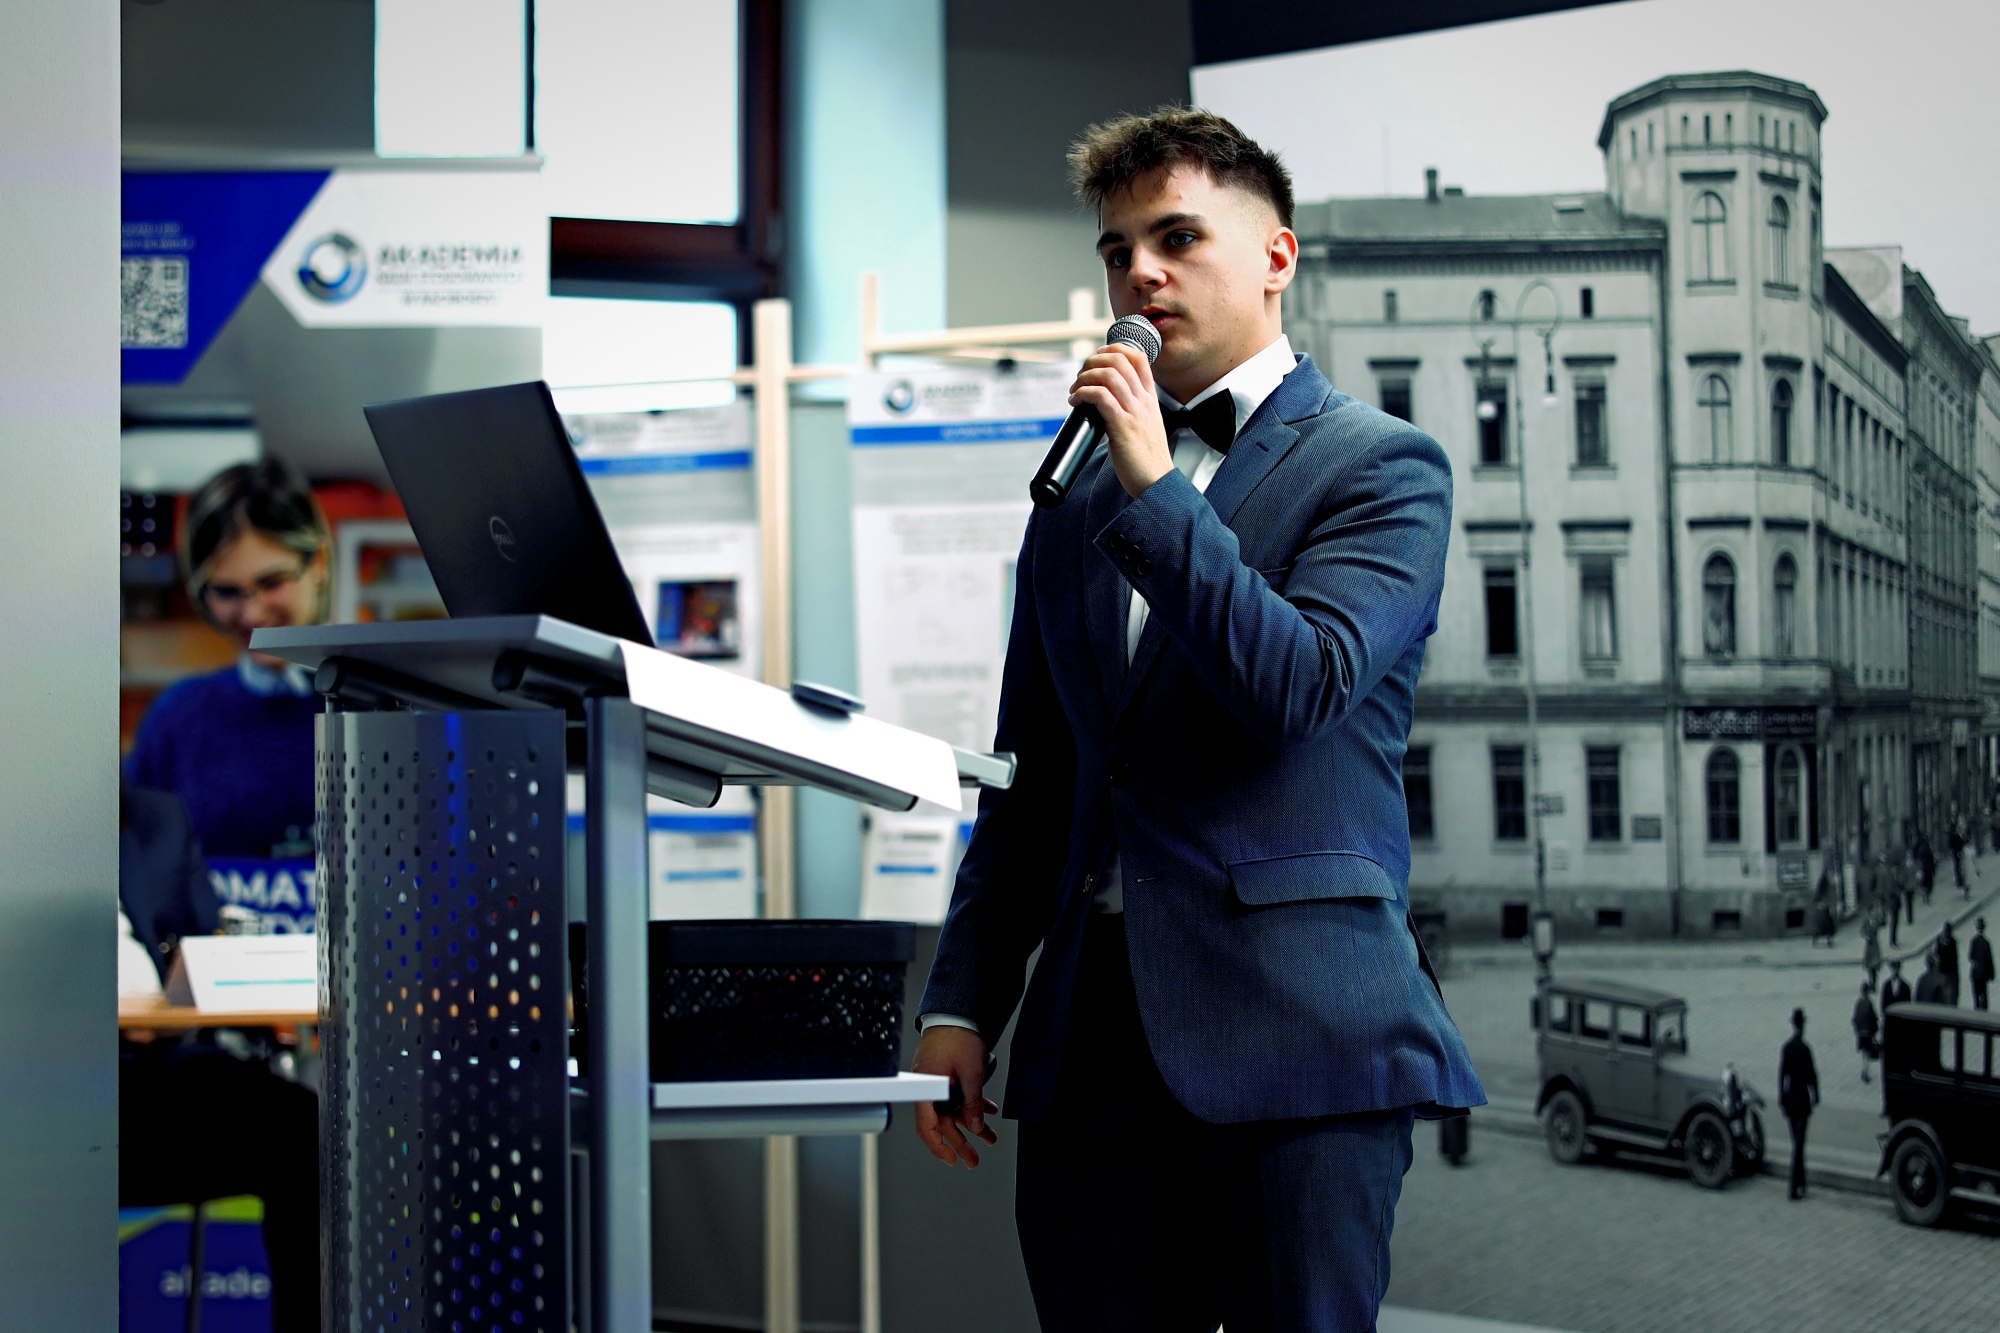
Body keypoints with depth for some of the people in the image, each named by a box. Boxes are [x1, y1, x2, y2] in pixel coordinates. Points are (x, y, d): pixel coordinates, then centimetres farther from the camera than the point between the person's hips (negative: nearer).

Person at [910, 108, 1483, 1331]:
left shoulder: (1382, 466, 2)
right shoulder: (1078, 497, 19)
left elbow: (1297, 685, -14)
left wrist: (1155, 489, -12)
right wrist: (962, 1003, 12)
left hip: (1293, 1025, -5)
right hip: (1092, 1026, 5)